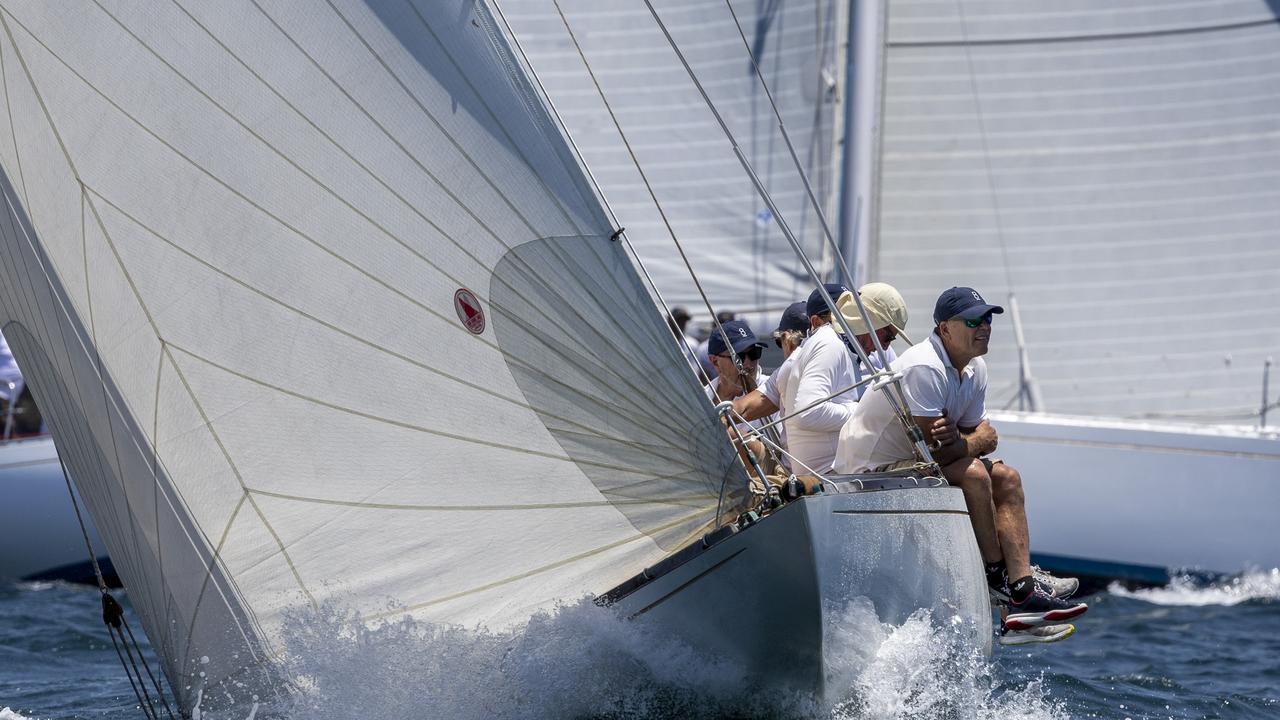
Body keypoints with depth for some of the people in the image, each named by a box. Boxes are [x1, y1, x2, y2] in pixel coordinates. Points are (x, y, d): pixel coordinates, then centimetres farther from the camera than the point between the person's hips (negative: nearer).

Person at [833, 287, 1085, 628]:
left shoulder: (975, 369, 5)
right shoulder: (924, 368, -25)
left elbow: (985, 433, 3)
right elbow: (933, 450, -29)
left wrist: (963, 441, -20)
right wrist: (974, 441, -12)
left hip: (910, 463, 10)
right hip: (870, 471, -10)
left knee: (1006, 478, 0)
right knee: (973, 472, -26)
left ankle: (1022, 590, -12)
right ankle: (996, 575, -13)